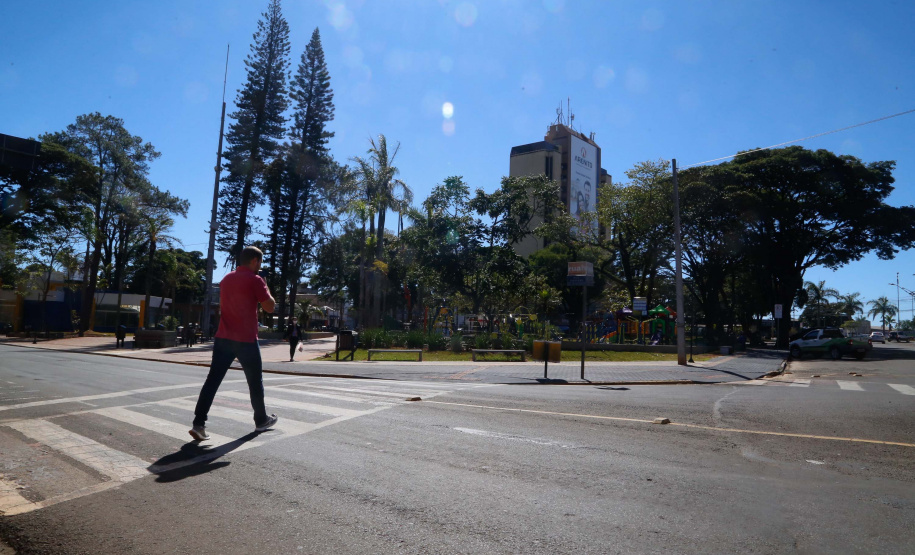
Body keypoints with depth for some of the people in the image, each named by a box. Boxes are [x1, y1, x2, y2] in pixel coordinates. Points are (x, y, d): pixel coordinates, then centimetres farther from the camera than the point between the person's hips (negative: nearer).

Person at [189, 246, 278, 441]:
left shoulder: (226, 279, 14)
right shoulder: (255, 280, -10)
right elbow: (270, 307, -10)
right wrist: (266, 291, 6)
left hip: (223, 338, 6)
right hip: (246, 340, -6)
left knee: (212, 380, 2)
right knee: (255, 381, 10)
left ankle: (199, 423, -6)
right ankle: (261, 420, 23)